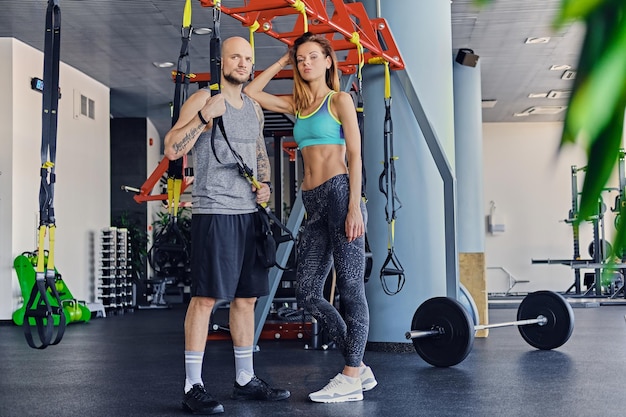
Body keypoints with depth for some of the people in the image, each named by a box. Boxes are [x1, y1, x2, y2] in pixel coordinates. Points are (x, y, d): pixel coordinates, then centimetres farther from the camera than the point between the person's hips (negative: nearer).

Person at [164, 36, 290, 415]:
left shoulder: (254, 108, 17)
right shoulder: (203, 99, -4)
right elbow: (172, 149, -13)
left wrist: (266, 184, 10)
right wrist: (205, 115, -22)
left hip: (250, 213, 7)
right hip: (214, 211, -7)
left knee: (246, 297, 11)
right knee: (206, 296, -8)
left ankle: (245, 379, 21)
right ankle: (193, 386, -2)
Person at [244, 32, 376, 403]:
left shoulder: (339, 99, 3)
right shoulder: (298, 104, 20)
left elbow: (355, 156, -4)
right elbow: (251, 92, 24)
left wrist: (355, 207, -14)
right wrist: (282, 63, 21)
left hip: (340, 193, -7)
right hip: (315, 204, 7)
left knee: (351, 287, -4)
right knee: (307, 293, 3)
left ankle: (351, 379, 2)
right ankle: (360, 368, 12)